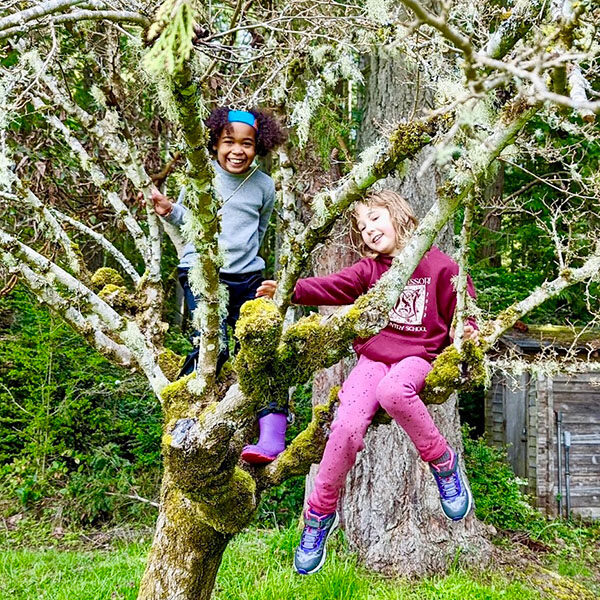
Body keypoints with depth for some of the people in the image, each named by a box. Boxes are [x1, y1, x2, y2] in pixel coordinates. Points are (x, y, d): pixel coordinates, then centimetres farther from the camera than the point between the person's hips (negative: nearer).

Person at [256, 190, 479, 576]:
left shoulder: (439, 267, 1)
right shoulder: (369, 269, 10)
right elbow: (332, 287, -5)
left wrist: (465, 331, -16)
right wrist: (292, 290, -20)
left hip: (416, 357, -3)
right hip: (373, 358, 3)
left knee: (393, 390, -40)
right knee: (347, 426, -20)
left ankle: (442, 460, -15)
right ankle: (320, 513, -1)